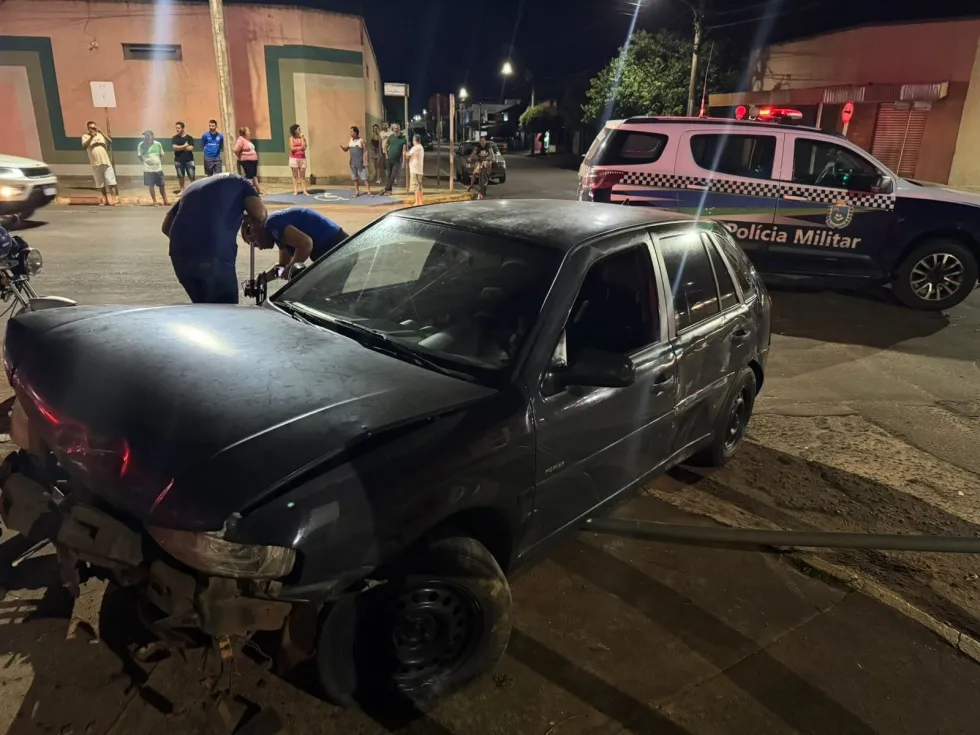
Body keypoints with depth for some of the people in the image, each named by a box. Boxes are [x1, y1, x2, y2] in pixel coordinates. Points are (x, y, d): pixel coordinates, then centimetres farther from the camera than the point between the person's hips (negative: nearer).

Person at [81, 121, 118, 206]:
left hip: (106, 162, 0)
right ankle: (105, 199, 15)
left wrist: (101, 132, -13)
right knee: (100, 183, 7)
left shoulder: (100, 135, 12)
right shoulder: (85, 136, 6)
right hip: (95, 164, 0)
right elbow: (84, 145, -12)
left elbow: (110, 141, -3)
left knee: (110, 181, -6)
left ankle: (114, 198, -6)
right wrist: (91, 137, -24)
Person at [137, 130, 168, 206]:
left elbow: (161, 155, 11)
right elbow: (139, 156, 3)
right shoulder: (141, 145, -7)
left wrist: (160, 163, 3)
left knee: (161, 185, 8)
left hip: (158, 168, 1)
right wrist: (145, 163, -1)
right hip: (148, 169, -1)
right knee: (151, 186, 4)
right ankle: (155, 201, 13)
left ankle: (165, 201, 18)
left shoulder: (158, 144, -2)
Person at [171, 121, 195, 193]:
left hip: (189, 160, -2)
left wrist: (180, 148, -9)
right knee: (180, 176, 9)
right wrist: (184, 146, -11)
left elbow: (191, 148, -12)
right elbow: (174, 148, -11)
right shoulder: (174, 138, 4)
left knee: (192, 176, -3)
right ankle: (181, 190, 19)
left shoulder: (189, 138, 0)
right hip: (178, 160, 2)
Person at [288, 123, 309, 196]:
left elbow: (304, 147, -6)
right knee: (295, 176, 2)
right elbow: (292, 148, -11)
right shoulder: (292, 138, -1)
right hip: (294, 158, -2)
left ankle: (304, 190, 2)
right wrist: (300, 147, -10)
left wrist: (302, 137, -6)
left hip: (302, 158, 2)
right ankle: (295, 190, 5)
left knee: (303, 175, 2)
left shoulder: (302, 137, 7)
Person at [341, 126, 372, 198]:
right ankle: (357, 192, 18)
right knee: (355, 178, 9)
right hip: (353, 163, 6)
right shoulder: (350, 140, 8)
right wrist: (341, 147, -10)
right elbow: (346, 149, 13)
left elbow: (365, 151, -8)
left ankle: (369, 192, -2)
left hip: (361, 163, -6)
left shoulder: (361, 140, -8)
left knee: (365, 177, -5)